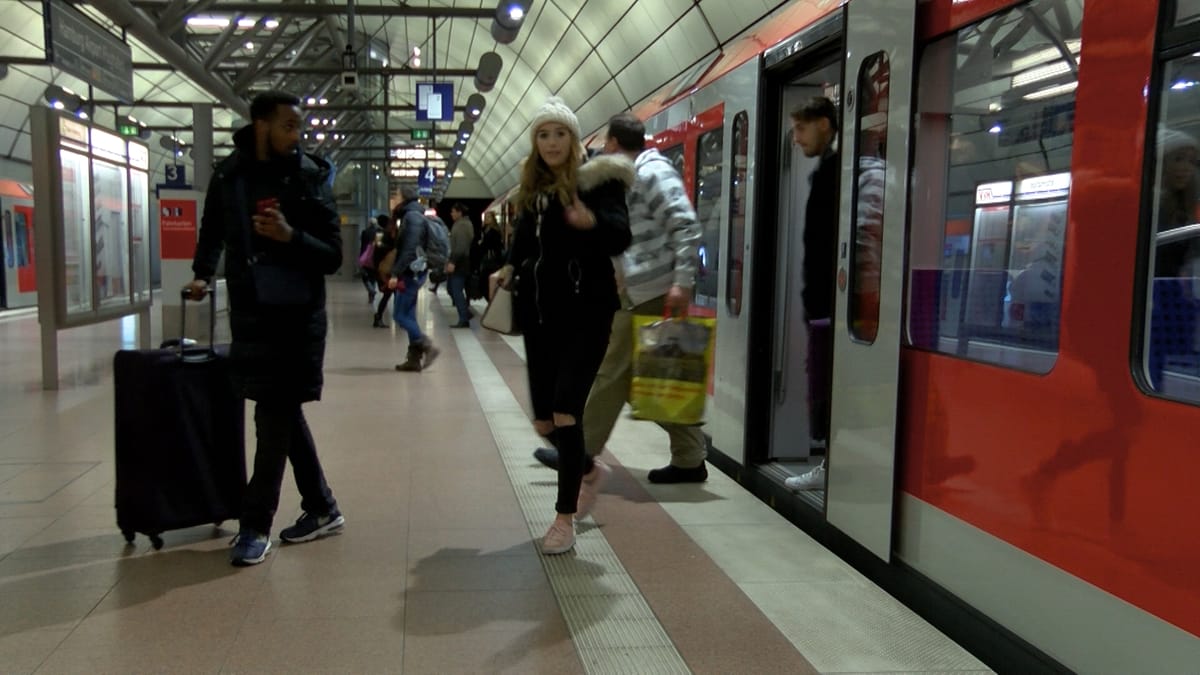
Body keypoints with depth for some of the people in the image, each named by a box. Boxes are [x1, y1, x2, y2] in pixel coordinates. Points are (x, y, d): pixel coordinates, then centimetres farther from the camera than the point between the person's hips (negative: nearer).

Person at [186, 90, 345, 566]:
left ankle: (256, 526, 7)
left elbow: (332, 256, -7)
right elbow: (213, 230, 22)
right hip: (250, 312, 4)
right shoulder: (228, 175, 4)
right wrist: (202, 274, 9)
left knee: (274, 417, -3)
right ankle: (322, 509, 24)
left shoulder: (309, 176, -5)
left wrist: (291, 236, -23)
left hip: (297, 315, -4)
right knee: (283, 413, 10)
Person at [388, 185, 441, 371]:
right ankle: (414, 359, 10)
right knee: (408, 315, 9)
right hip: (412, 272, 10)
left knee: (400, 315, -7)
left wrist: (396, 273, -22)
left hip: (411, 272, -10)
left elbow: (409, 249, -21)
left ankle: (428, 347, -7)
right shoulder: (412, 215, 17)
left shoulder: (412, 217, -13)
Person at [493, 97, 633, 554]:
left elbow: (621, 238, -22)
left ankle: (565, 518, 2)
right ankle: (586, 468, 41)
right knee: (543, 421, 10)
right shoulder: (532, 187, 12)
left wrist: (592, 221, -41)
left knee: (565, 412, -12)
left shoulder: (596, 179, -7)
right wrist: (510, 268, 0)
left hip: (585, 311, -6)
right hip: (539, 311, 6)